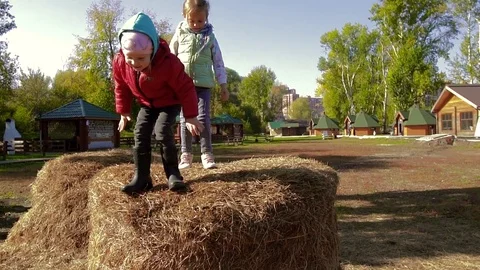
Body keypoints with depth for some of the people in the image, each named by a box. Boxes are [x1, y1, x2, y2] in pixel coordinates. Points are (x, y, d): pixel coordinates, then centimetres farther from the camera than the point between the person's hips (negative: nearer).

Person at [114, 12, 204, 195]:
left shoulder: (168, 63, -35)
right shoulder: (119, 62, -20)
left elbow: (186, 89, -23)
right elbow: (121, 88, 0)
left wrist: (191, 116, -20)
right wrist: (123, 112, 6)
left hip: (169, 103, -5)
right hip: (146, 105, 5)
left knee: (162, 132, -23)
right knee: (140, 134, -9)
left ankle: (173, 174, -10)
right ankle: (141, 177, -4)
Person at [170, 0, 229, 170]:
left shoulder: (210, 37, 5)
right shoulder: (179, 34, 6)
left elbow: (218, 62, 7)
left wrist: (223, 86, 4)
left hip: (203, 83, -1)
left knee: (203, 117, -6)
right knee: (185, 118, 3)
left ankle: (207, 153, 0)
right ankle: (186, 154, 10)